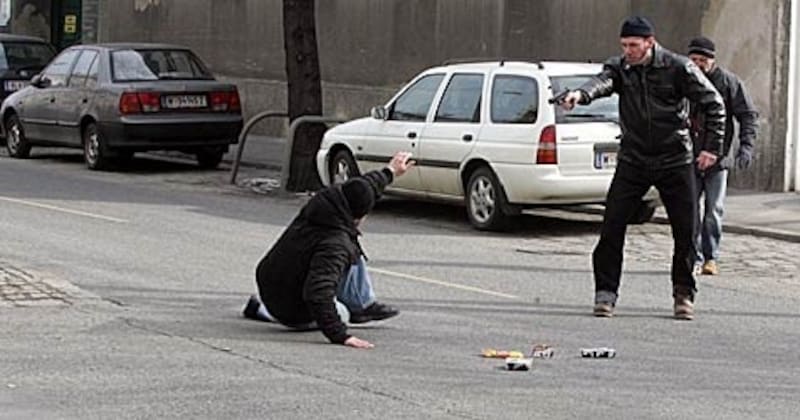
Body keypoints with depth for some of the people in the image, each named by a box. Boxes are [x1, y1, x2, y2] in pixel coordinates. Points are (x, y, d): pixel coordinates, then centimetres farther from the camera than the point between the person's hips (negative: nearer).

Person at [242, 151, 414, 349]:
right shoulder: (335, 246, -34)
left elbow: (362, 187, 11)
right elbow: (318, 294, -42)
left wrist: (390, 171, 25)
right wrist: (340, 336, -44)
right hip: (294, 315, -8)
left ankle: (364, 304, 23)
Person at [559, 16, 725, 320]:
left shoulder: (678, 68, -7)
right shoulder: (619, 68, -2)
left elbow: (713, 104, -1)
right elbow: (602, 82, -25)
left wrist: (712, 146, -6)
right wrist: (581, 94, -47)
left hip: (675, 162, -1)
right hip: (633, 161, 1)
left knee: (685, 232, 1)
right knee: (612, 227, -7)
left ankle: (684, 295, 18)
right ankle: (606, 292, 3)